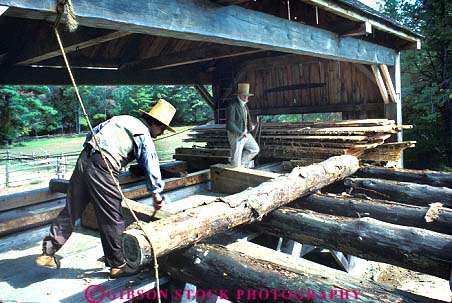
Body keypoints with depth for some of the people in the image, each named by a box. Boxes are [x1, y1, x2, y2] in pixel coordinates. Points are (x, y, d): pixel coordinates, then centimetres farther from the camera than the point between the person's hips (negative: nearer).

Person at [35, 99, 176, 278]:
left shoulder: (121, 119, 21)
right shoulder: (144, 135, 0)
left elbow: (91, 135, 24)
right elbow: (151, 166, 2)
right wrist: (156, 193, 12)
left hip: (83, 160, 8)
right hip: (102, 169, -8)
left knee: (71, 211, 16)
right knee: (112, 219, 4)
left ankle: (47, 253, 24)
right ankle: (117, 265, 16)